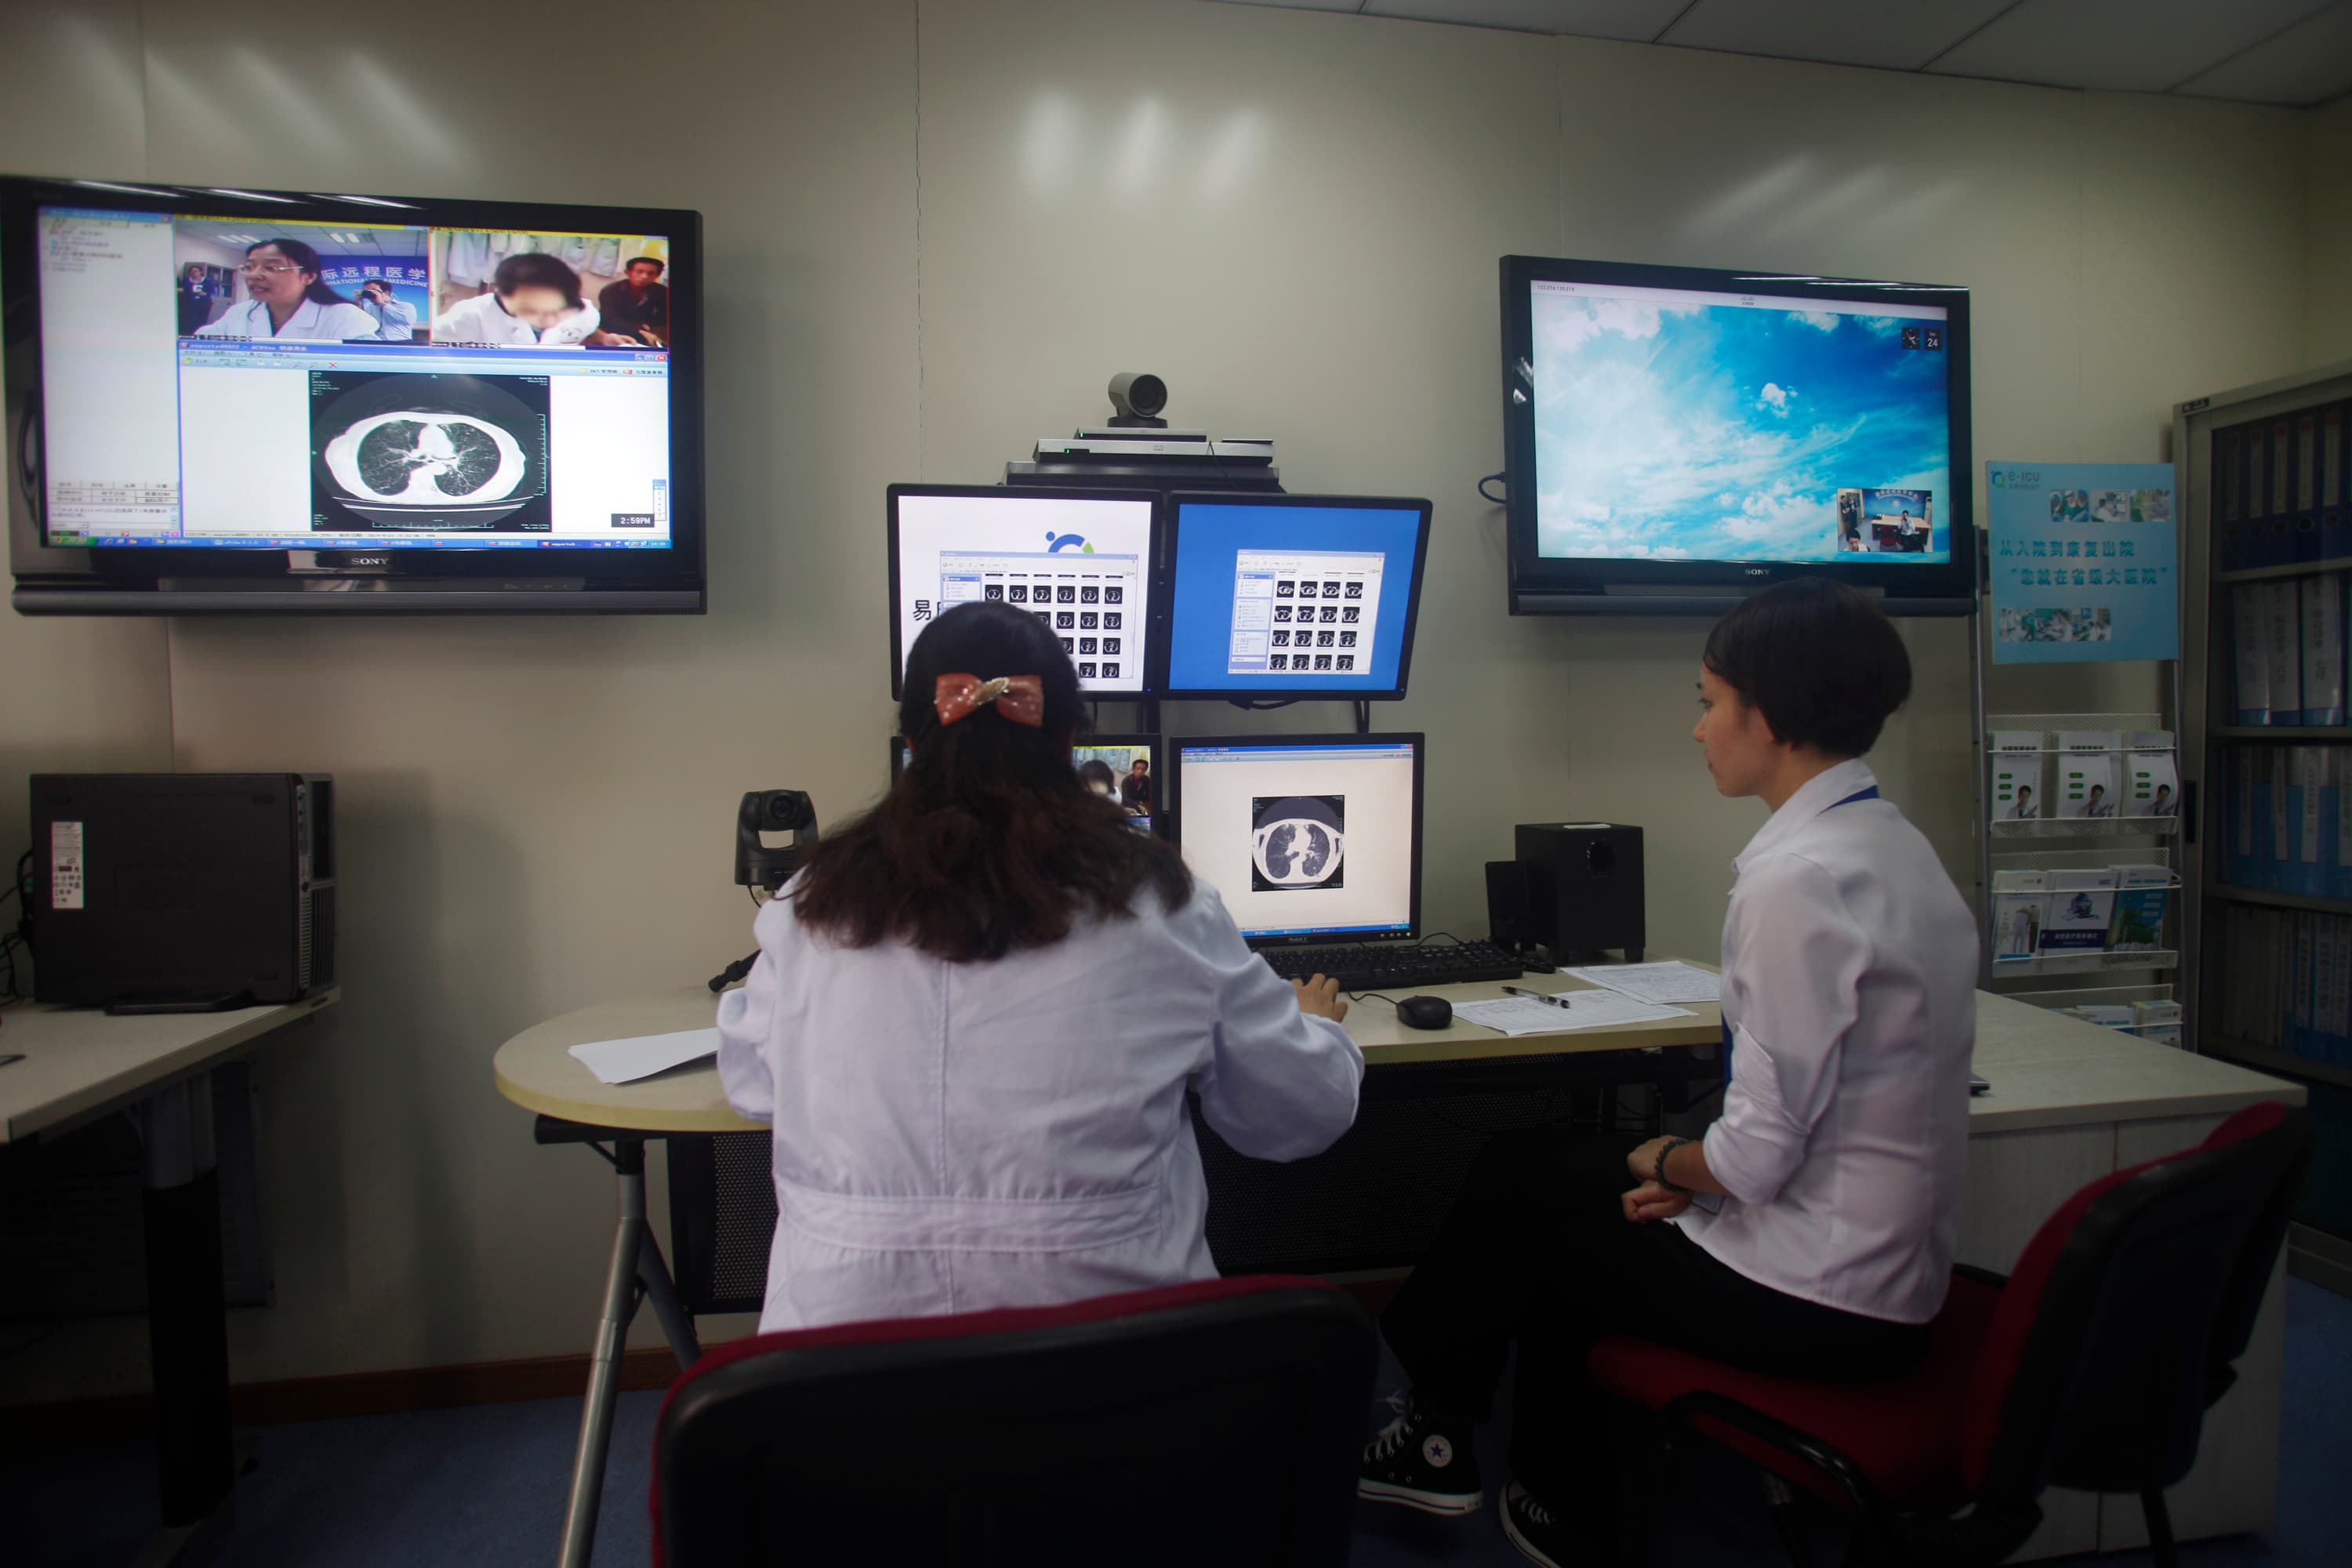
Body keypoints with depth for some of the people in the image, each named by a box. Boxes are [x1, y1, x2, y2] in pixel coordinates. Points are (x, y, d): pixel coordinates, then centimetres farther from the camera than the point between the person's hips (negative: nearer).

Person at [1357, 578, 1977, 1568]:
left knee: (1521, 1186, 10)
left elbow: (1759, 1153, -24)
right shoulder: (1896, 846, 5)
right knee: (1562, 1173, 18)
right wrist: (1693, 1169, 6)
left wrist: (1663, 1164, -3)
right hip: (1892, 1281, 8)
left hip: (1817, 1301, -8)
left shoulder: (1798, 876, -25)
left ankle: (1434, 1428, 34)